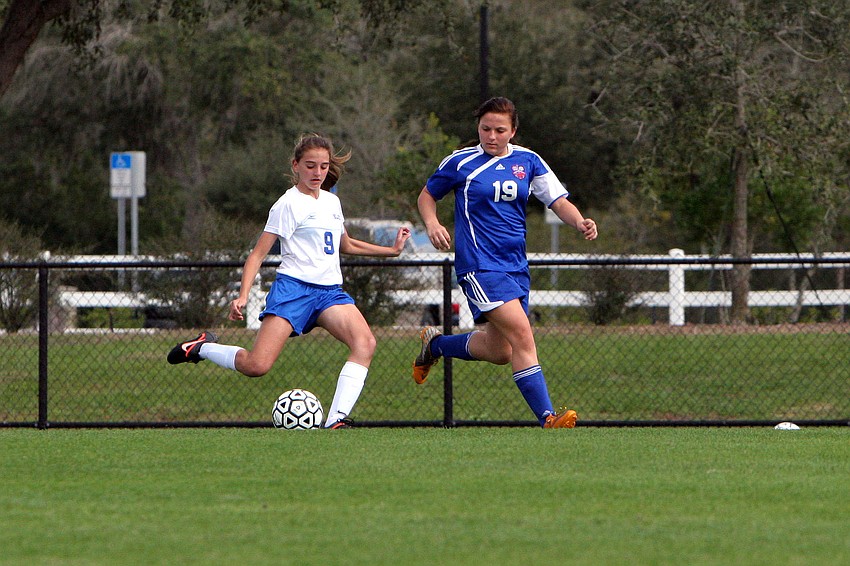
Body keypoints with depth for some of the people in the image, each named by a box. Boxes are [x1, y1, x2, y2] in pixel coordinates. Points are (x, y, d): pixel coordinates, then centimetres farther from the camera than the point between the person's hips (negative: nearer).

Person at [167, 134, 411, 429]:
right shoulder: (289, 204, -3)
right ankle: (201, 347, 13)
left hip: (330, 291, 6)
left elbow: (346, 245, 37)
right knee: (256, 366, -18)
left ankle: (336, 421, -30)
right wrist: (243, 295, -17)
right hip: (293, 287, -6)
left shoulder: (332, 201, 19)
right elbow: (258, 253, -5)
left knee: (365, 343, -24)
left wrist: (391, 250, 35)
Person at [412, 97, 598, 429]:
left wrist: (580, 223, -19)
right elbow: (427, 195, 12)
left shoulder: (528, 161, 7)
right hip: (479, 265, -6)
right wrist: (432, 223, -8)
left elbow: (559, 202, 1)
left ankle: (435, 343, 38)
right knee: (522, 335, -20)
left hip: (516, 265, 6)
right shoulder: (460, 162, -1)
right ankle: (547, 417, -22)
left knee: (499, 351, 11)